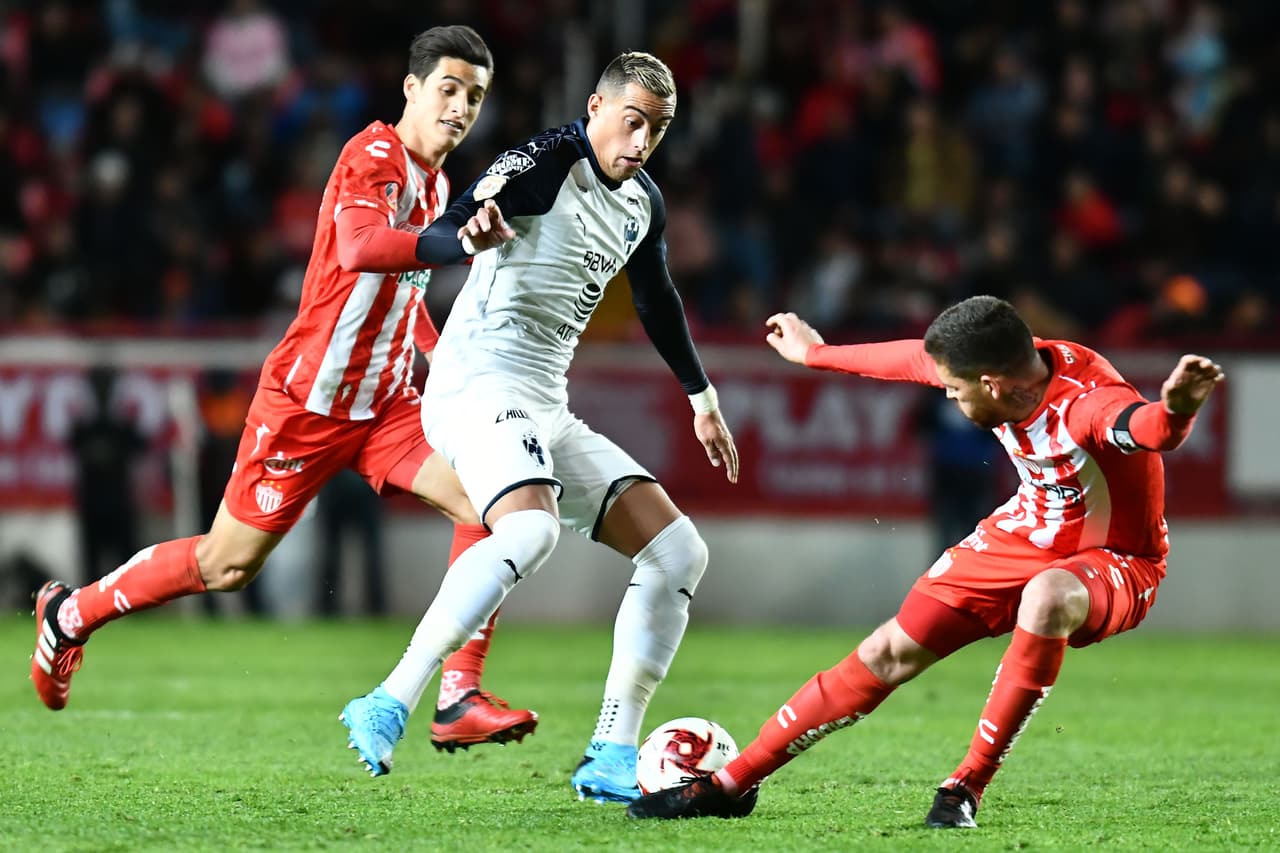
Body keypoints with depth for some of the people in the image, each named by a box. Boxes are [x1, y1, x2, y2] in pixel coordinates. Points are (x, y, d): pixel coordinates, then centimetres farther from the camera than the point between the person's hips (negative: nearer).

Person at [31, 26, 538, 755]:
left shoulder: (437, 181, 10)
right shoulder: (374, 156, -17)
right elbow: (358, 247, -40)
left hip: (386, 403, 7)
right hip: (308, 400, -7)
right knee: (227, 564, 2)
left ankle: (460, 701, -14)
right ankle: (70, 613, 26)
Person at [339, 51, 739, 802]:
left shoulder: (643, 204, 14)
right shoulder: (548, 163, -11)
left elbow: (657, 301, 33)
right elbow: (429, 242, -21)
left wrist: (701, 395, 40)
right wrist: (471, 234, -44)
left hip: (545, 409, 9)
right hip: (480, 387, -9)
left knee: (680, 552, 2)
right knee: (531, 529, -36)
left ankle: (612, 759, 4)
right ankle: (391, 705, -32)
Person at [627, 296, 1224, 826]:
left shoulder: (1086, 403, -34)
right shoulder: (1009, 367, -13)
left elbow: (1148, 428, -58)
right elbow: (911, 360, 7)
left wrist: (1175, 410, -83)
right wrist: (817, 354, 23)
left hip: (1113, 563, -7)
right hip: (1025, 534, 7)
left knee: (1047, 598, -41)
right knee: (890, 652, 0)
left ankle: (968, 787, -26)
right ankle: (732, 783, 13)